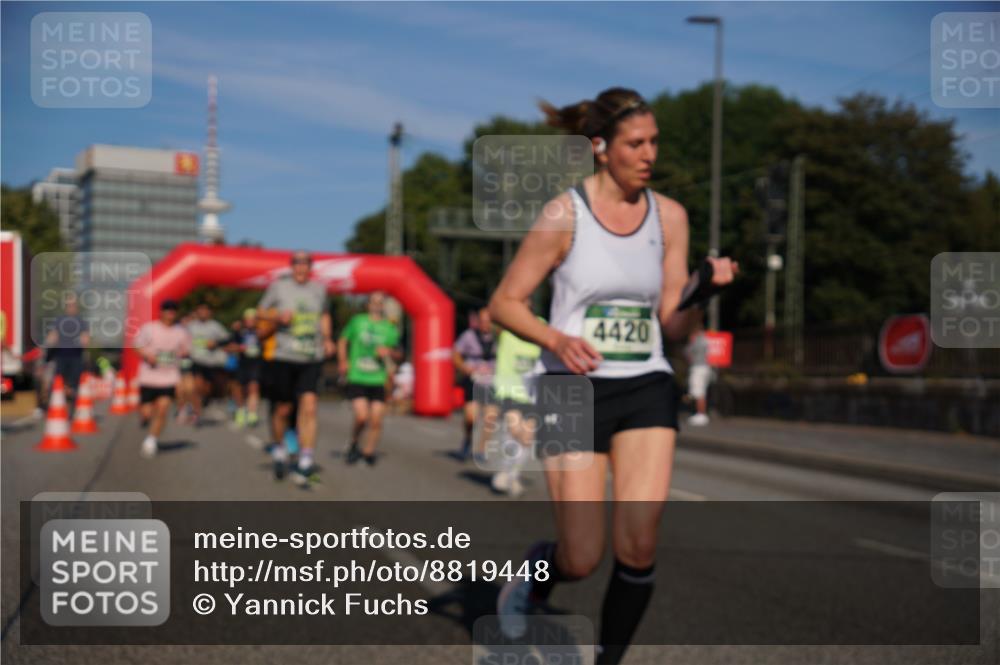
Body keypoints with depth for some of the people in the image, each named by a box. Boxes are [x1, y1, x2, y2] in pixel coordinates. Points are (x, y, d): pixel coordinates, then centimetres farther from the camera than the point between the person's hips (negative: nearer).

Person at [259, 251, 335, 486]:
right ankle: (279, 449, 34)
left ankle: (305, 463, -10)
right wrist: (278, 316, -11)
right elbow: (260, 311, 9)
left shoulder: (319, 288, 10)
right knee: (283, 409, 6)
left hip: (312, 359, 1)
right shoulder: (278, 286, 2)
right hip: (284, 357, -1)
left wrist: (327, 339, 12)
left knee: (308, 406, -13)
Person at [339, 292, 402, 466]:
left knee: (376, 420, -4)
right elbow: (343, 341, 14)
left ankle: (368, 452, 14)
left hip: (377, 381, 2)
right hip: (356, 378, -2)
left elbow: (398, 354, 17)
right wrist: (343, 362, 0)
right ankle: (354, 444, 12)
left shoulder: (390, 329, 8)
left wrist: (389, 351, -5)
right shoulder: (357, 321, 4)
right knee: (361, 416, -16)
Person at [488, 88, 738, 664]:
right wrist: (557, 339, -20)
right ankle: (534, 578, 33)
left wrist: (705, 289, -15)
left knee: (639, 545, -12)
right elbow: (505, 302, -2)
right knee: (583, 560, -4)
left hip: (648, 390, 3)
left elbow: (673, 324, 6)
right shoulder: (563, 215, -7)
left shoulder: (669, 216, 5)